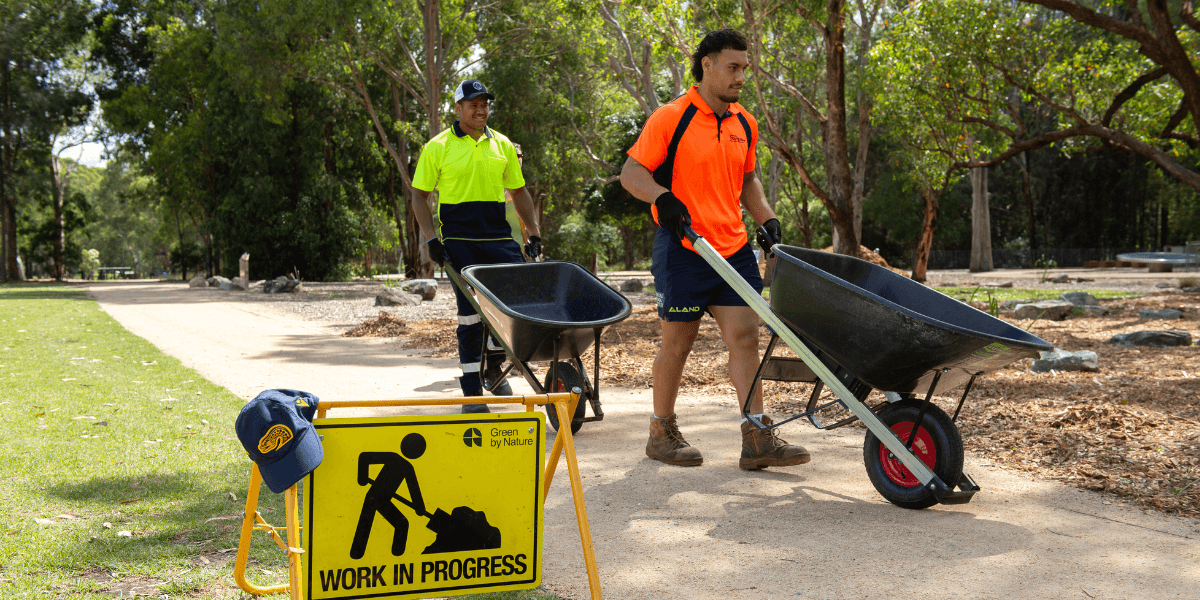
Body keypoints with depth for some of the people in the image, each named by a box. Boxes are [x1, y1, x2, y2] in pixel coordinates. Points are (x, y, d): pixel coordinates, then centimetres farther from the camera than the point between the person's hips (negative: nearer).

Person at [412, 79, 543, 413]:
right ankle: (472, 392, 9)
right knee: (470, 313, -1)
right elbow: (419, 197, 4)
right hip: (459, 238, -3)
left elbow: (519, 191, 19)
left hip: (498, 235, 4)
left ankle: (493, 366, 17)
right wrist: (430, 237, -8)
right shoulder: (438, 147, 2)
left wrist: (534, 232, 11)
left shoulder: (502, 145, 12)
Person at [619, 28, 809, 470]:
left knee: (745, 336, 0)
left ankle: (758, 440, 1)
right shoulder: (671, 118, -7)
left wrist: (766, 219, 10)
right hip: (683, 249, -6)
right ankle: (662, 433, 20)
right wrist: (663, 198, -27)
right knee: (678, 341, 4)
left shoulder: (744, 124, 12)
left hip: (733, 248, 6)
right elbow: (631, 173, -8)